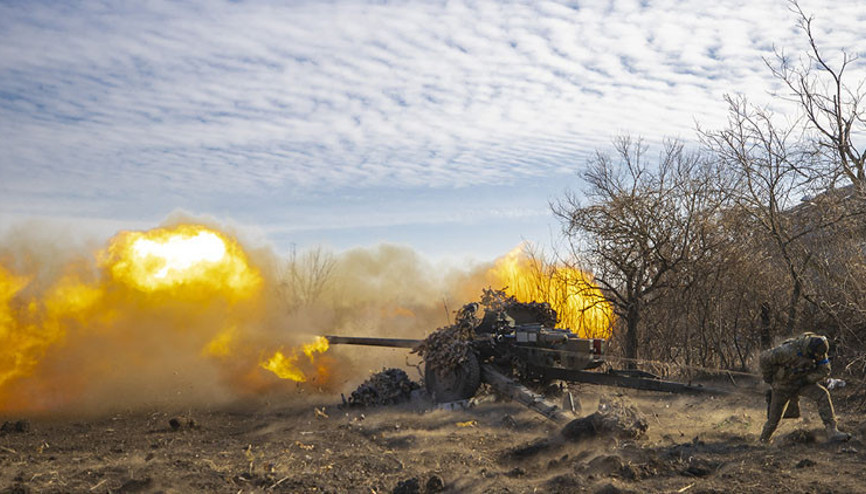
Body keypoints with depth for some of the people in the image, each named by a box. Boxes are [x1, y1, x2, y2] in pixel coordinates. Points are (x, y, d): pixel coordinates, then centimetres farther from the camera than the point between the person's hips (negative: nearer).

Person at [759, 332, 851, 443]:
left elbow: (824, 371, -10)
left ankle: (832, 431, -20)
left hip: (802, 383, 4)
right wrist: (768, 378, -12)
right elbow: (765, 358, -26)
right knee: (774, 418, 2)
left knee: (823, 394, -22)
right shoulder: (788, 351, -36)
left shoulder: (818, 350, -20)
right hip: (783, 385, -4)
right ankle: (763, 441, 31)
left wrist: (804, 380, -19)